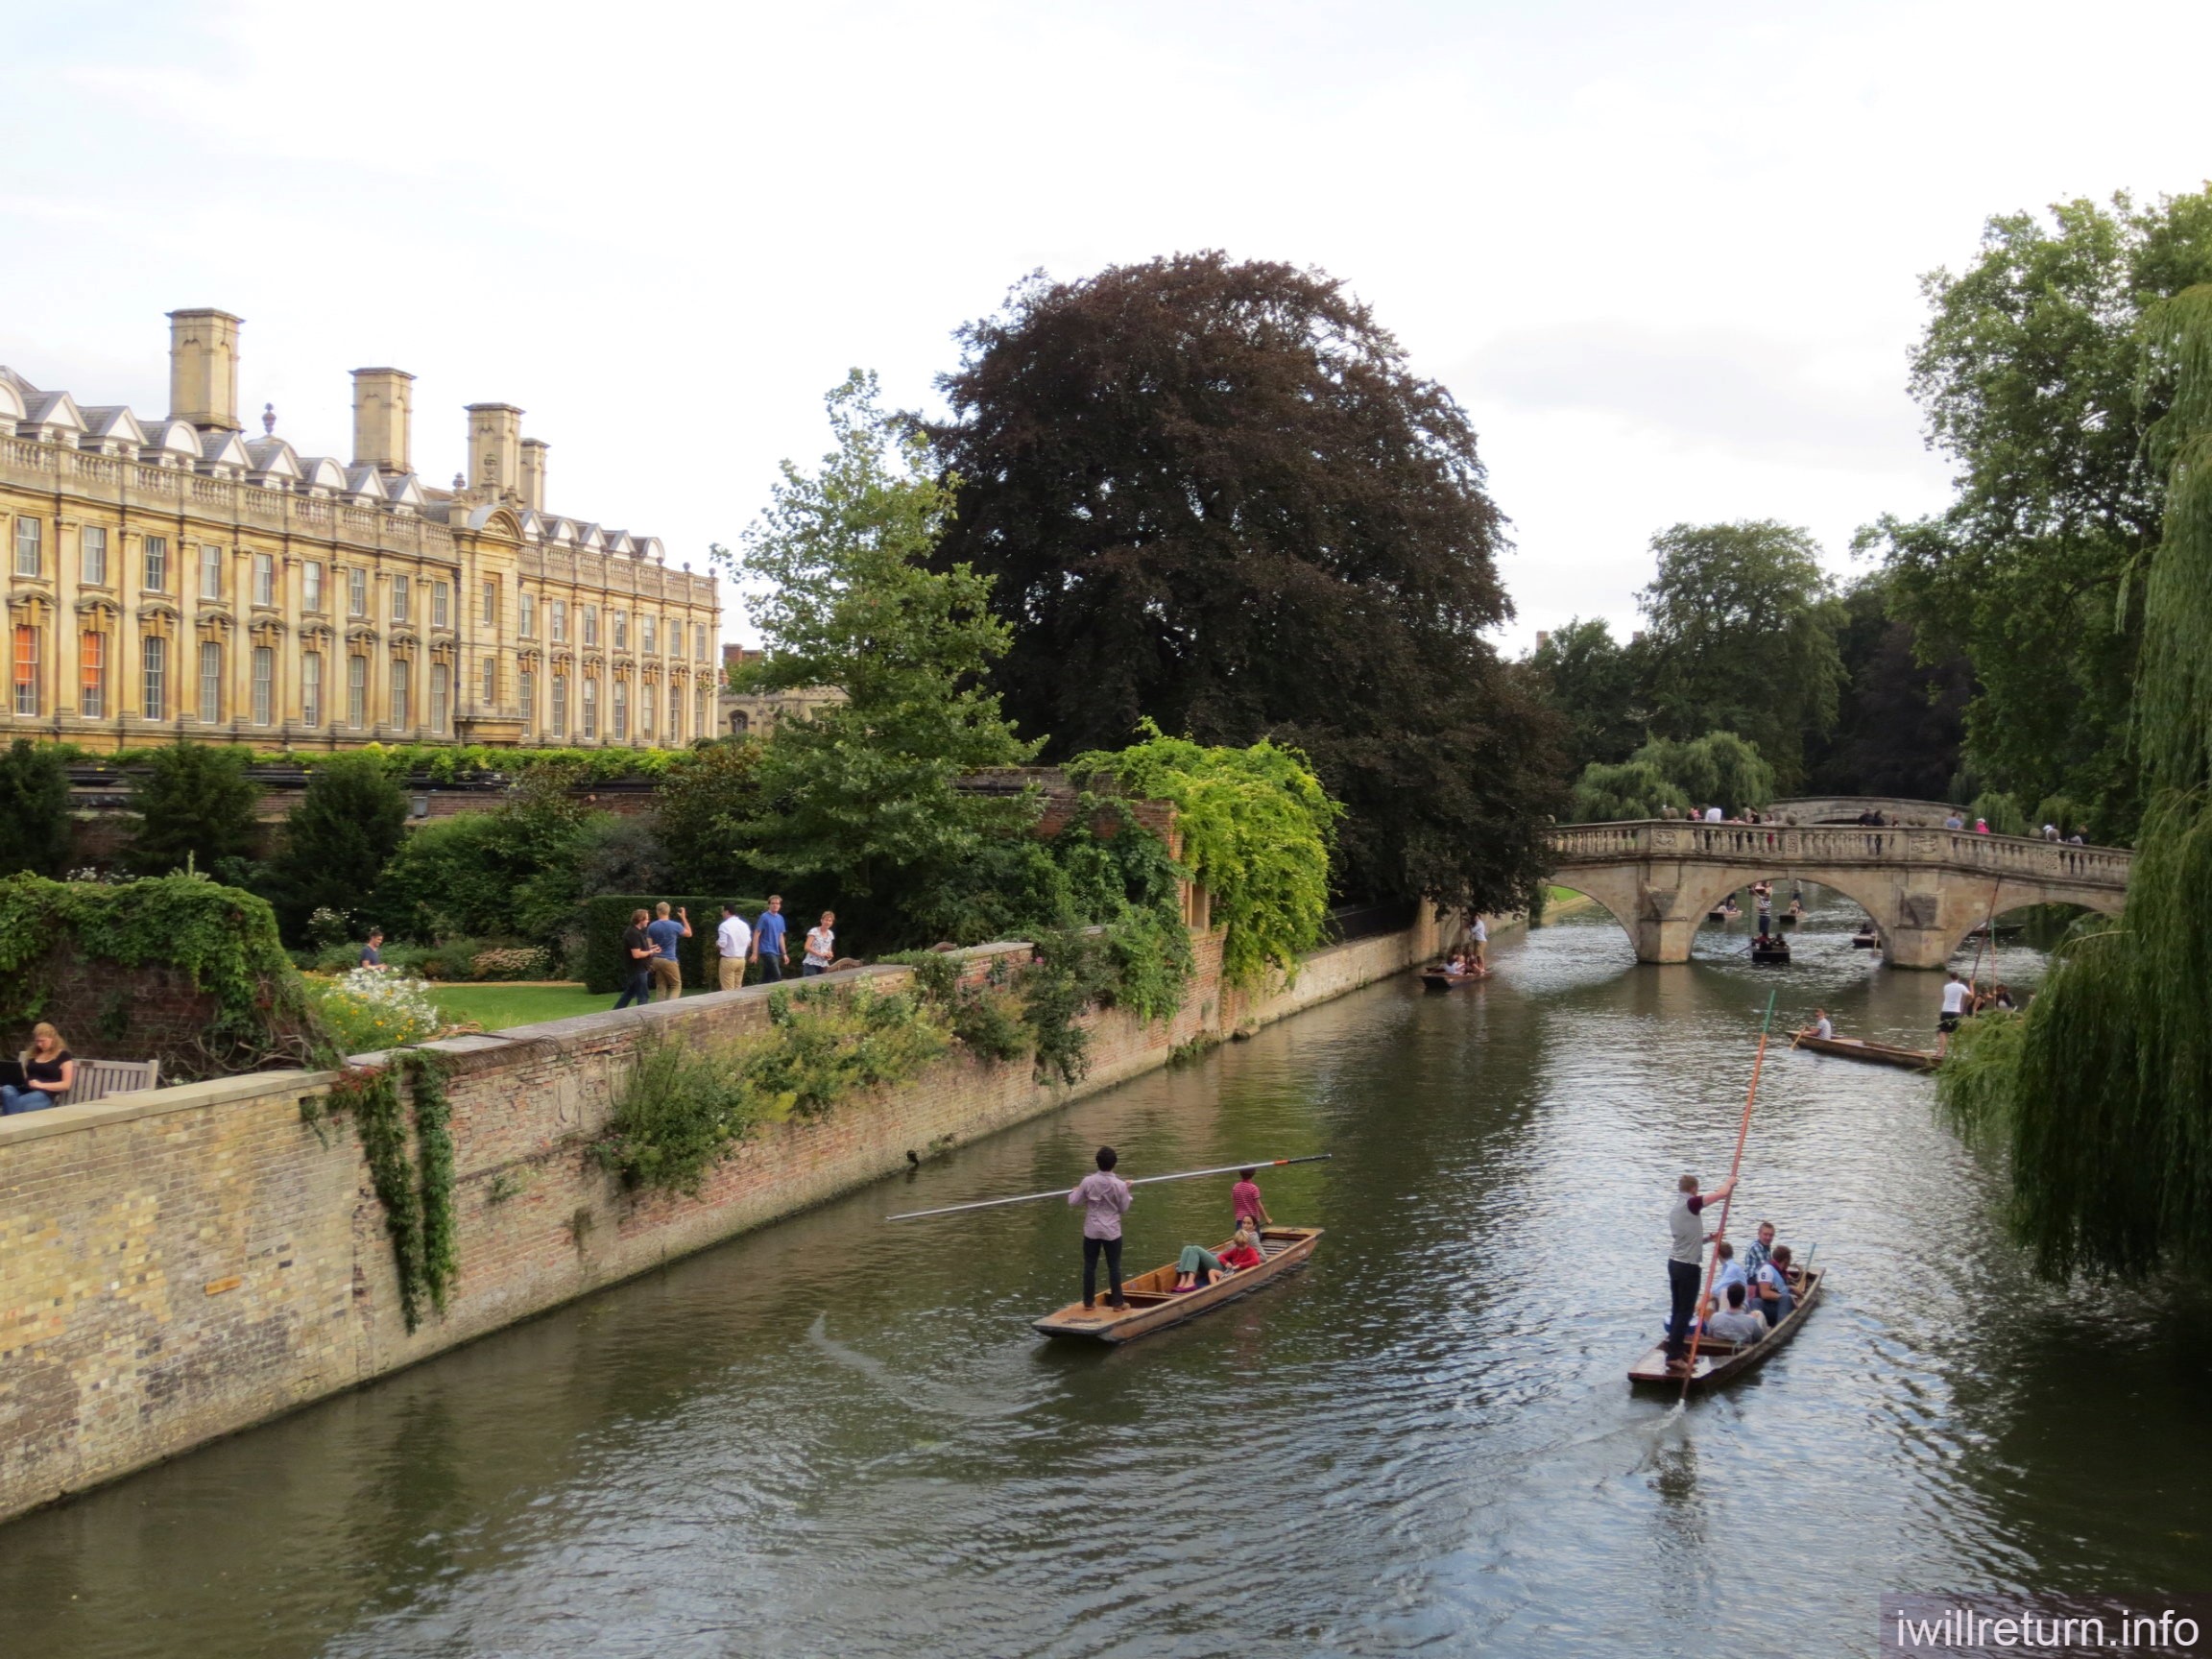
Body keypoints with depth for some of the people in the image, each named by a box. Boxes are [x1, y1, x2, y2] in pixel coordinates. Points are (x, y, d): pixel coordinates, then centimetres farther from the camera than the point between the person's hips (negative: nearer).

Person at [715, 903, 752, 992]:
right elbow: (749, 943, 13)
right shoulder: (744, 925, 8)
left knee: (728, 990, -3)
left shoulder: (725, 925, -13)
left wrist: (716, 944, 3)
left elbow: (721, 944, -18)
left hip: (728, 960, -7)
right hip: (742, 959, 7)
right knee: (737, 988, 13)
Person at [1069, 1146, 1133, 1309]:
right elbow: (1124, 1209, -4)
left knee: (1089, 1266, 10)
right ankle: (1117, 1302, 12)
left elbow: (1073, 1201, -3)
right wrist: (1128, 1196, 12)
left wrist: (1075, 1191, 18)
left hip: (1091, 1231, 1)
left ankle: (1088, 1301, 15)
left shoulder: (1088, 1181, -11)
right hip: (1112, 1232, -1)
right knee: (1114, 1267, 8)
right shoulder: (1120, 1185, -13)